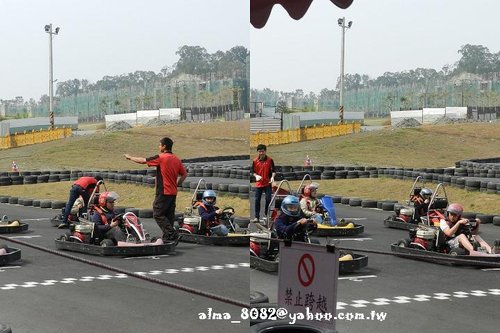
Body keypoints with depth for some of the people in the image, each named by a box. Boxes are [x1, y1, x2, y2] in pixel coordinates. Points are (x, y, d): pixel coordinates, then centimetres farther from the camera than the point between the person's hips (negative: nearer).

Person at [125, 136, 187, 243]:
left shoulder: (161, 157, -10)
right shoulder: (177, 159, 11)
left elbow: (143, 161, -5)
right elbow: (184, 174, 15)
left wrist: (130, 157, 9)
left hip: (163, 192, -7)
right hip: (173, 192, 8)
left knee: (158, 214, -3)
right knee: (169, 215, 10)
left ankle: (171, 234, -13)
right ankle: (168, 238, 11)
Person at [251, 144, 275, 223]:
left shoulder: (270, 160, -2)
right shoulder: (255, 161, 1)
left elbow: (273, 170, 0)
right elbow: (252, 171, 5)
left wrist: (272, 177, -18)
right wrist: (256, 175, -14)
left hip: (268, 183, -1)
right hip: (258, 183, 1)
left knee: (268, 200, -3)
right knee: (257, 200, 0)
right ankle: (256, 217, 5)